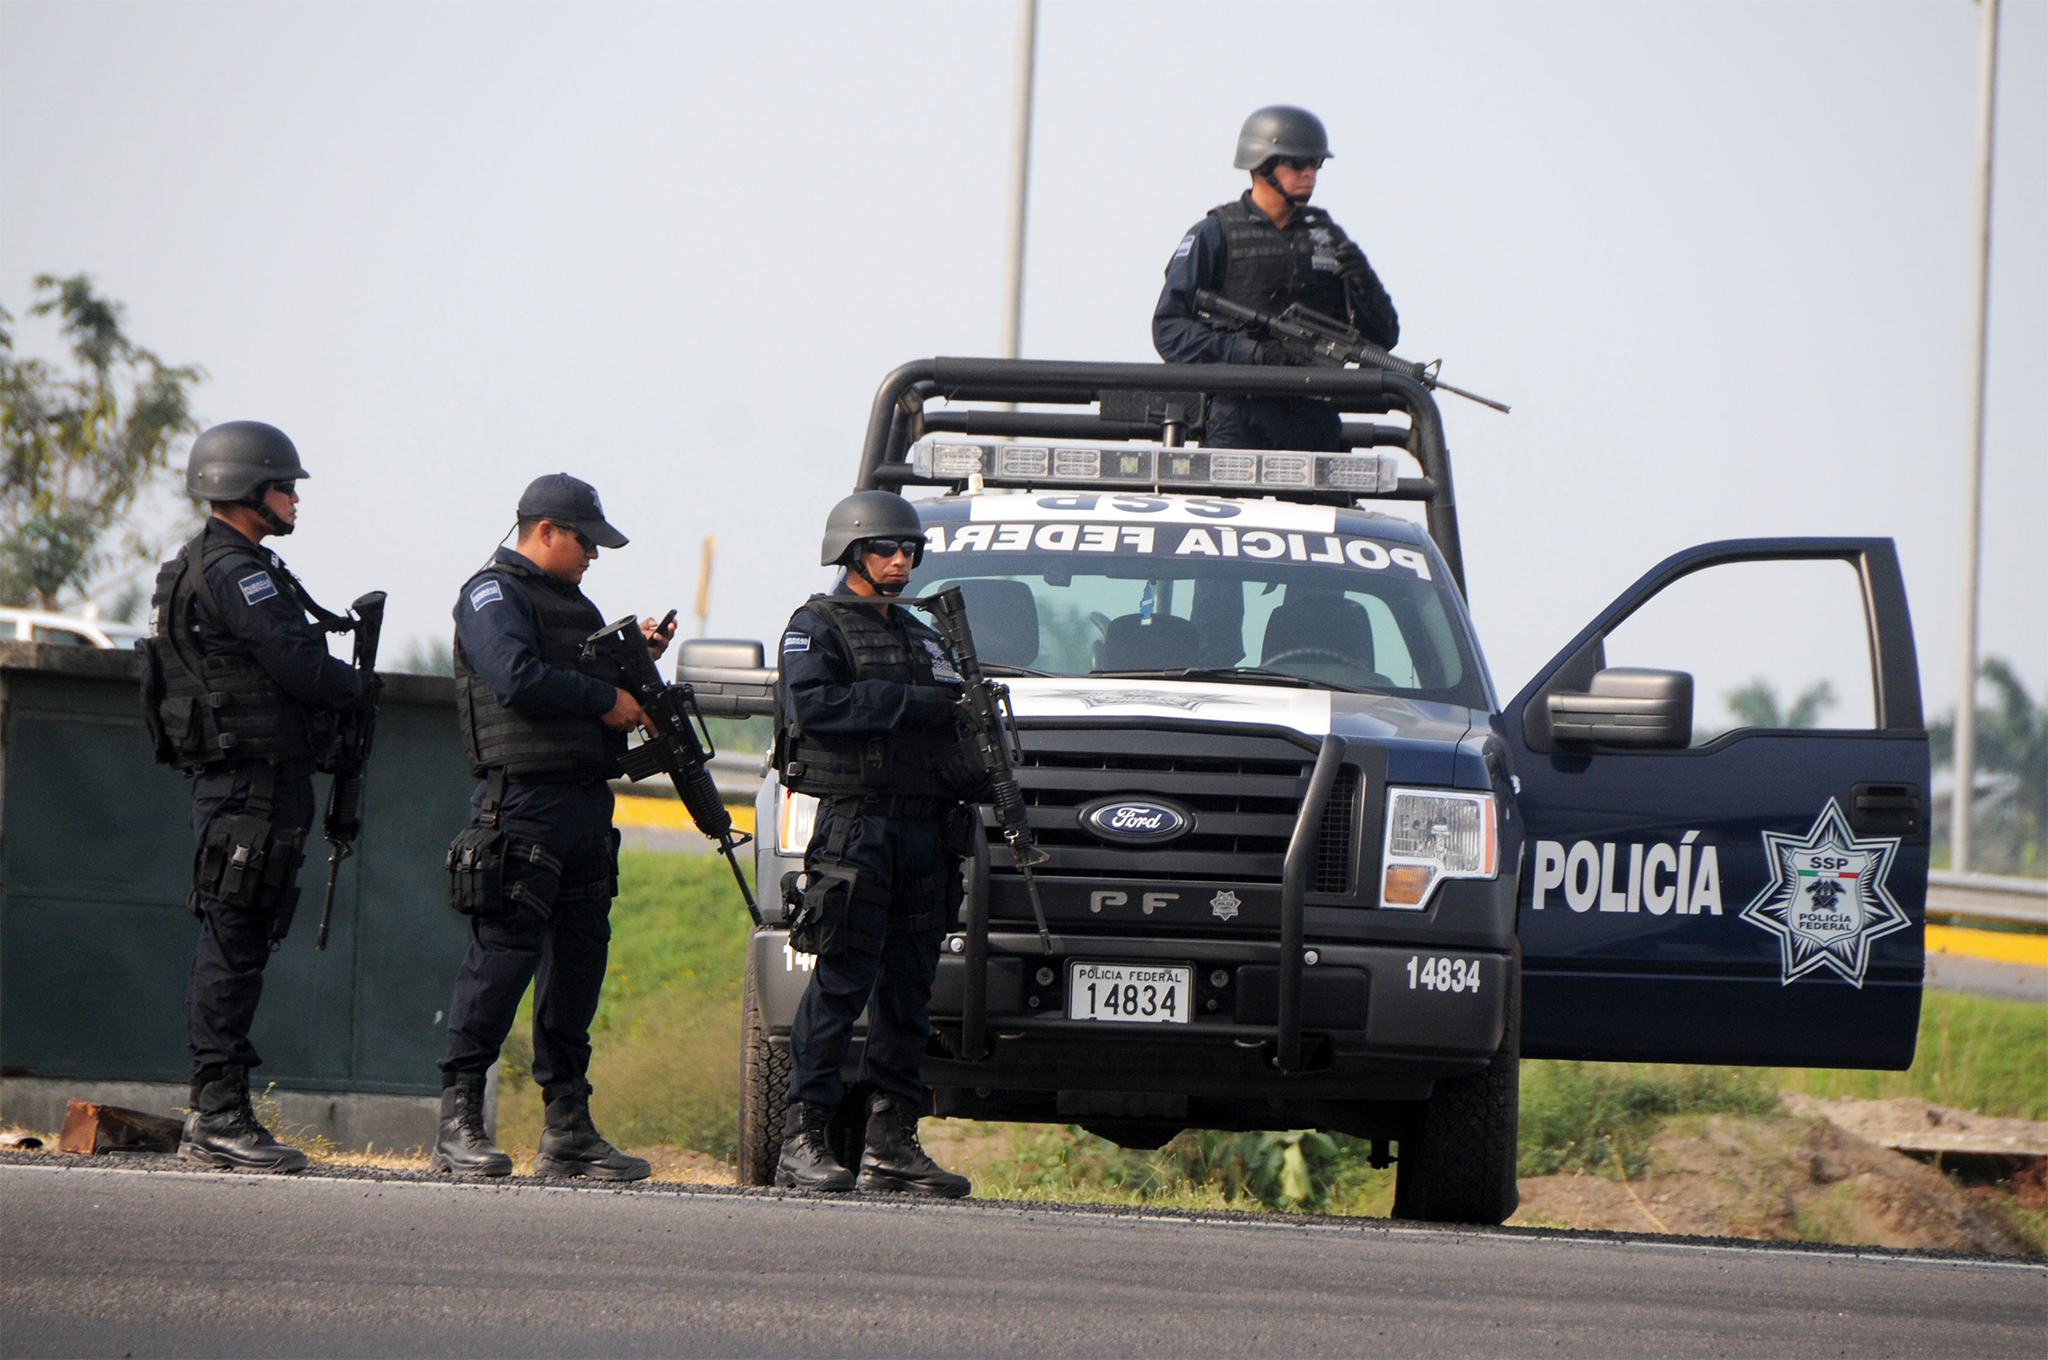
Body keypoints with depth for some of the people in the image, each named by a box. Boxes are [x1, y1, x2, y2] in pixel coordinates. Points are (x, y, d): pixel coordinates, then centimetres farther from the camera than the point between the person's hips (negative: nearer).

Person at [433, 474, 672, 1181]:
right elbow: (518, 679, -19)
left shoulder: (574, 604, 25)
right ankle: (459, 1123, -12)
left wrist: (636, 655, 12)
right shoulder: (494, 597, -3)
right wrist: (604, 699, -12)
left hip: (587, 802, 9)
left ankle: (569, 1128, 12)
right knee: (505, 951, -13)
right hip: (523, 798, -9)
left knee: (580, 953, 8)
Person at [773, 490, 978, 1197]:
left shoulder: (920, 636, 24)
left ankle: (892, 1145, 8)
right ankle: (804, 1139, -11)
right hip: (853, 825, -7)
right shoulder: (817, 627, 2)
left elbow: (947, 724, 27)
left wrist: (972, 780, 5)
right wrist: (907, 703, -16)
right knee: (841, 984, -11)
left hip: (924, 829, 7)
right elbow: (811, 704, -15)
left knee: (908, 992, 5)